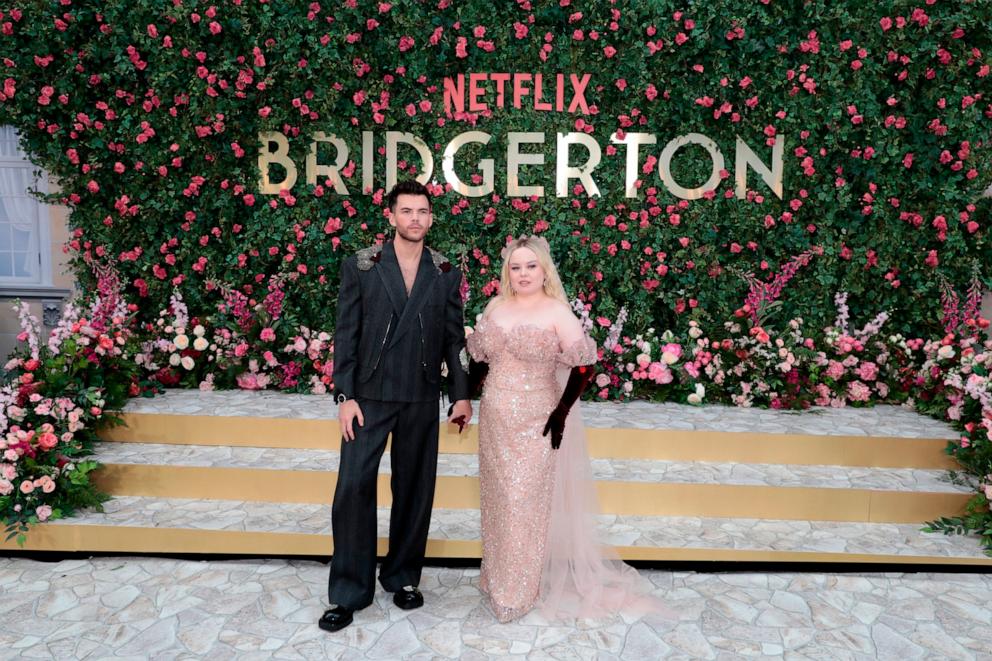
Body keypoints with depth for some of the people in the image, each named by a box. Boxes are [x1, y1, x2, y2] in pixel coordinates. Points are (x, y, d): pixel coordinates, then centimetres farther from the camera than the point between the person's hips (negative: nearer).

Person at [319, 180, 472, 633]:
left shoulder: (446, 274, 4)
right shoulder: (360, 266, -1)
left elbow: (453, 337, 7)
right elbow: (346, 335, -2)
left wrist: (461, 394, 3)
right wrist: (345, 396, -8)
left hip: (421, 400, 2)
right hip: (369, 396, -1)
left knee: (414, 490, 10)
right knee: (354, 487, -2)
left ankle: (402, 576, 29)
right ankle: (349, 591, 14)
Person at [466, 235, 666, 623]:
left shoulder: (556, 311, -10)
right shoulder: (496, 307, 5)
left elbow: (584, 367, -14)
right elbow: (478, 357, 14)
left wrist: (561, 413, -16)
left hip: (535, 422, -5)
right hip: (494, 420, 5)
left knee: (525, 503, 2)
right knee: (496, 499, 14)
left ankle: (518, 591, 18)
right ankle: (496, 575, 33)